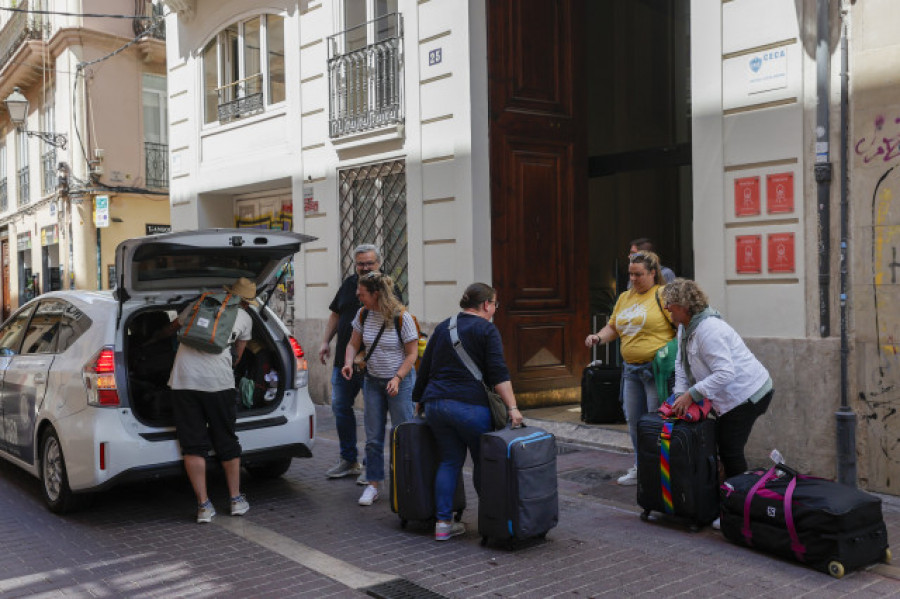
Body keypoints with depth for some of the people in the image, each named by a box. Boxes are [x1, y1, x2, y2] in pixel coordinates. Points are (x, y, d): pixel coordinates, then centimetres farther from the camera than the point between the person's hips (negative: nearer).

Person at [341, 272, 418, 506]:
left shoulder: (402, 317, -16)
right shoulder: (363, 315, -1)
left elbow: (412, 353, -10)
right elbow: (353, 344, 10)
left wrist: (397, 378, -20)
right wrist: (348, 362, -10)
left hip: (400, 382, -5)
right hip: (372, 381, 5)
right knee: (373, 438, 7)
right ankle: (372, 485, 16)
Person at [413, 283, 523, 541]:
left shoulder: (443, 327, 17)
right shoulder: (486, 329, -2)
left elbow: (425, 367, 21)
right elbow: (498, 373, -12)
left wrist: (419, 399, 29)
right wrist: (512, 407, -14)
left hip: (435, 403, 6)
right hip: (469, 406, -6)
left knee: (449, 461, 11)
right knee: (484, 461, 8)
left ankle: (442, 523, 8)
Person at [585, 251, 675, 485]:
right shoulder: (624, 298, 15)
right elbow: (613, 327, 20)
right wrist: (598, 337, 1)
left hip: (656, 368, -7)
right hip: (631, 369, 7)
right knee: (634, 421, 13)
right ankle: (640, 468, 27)